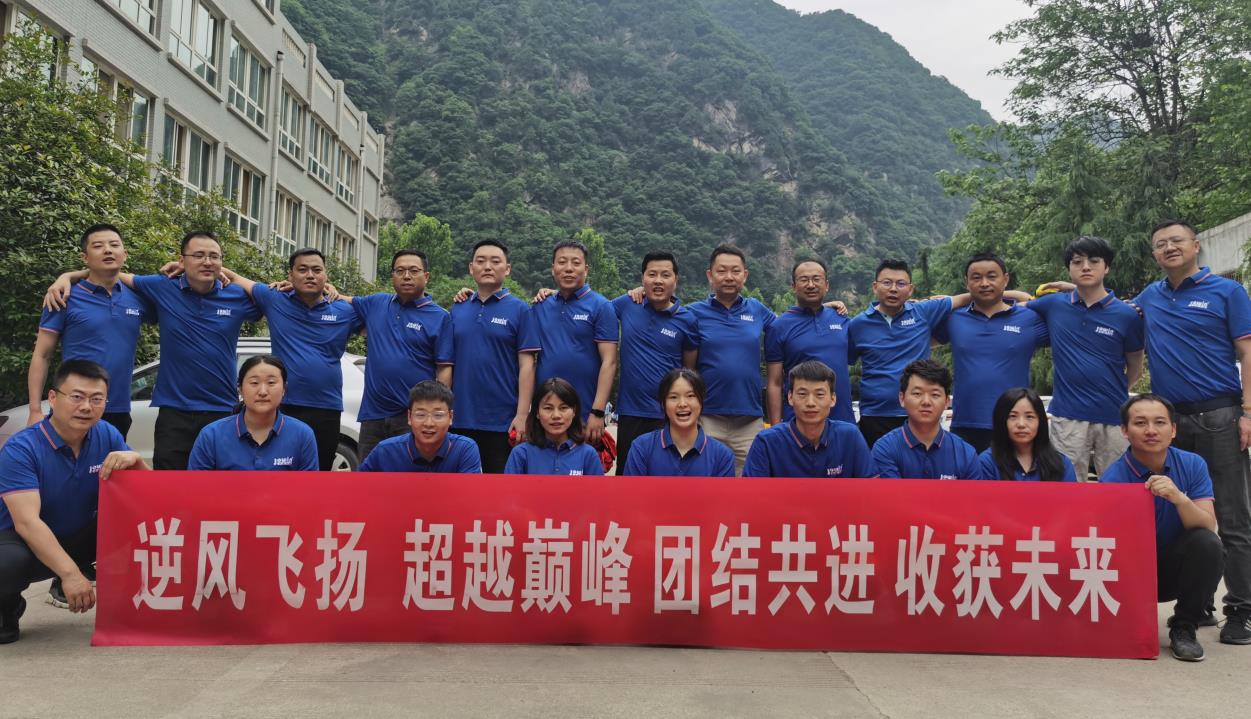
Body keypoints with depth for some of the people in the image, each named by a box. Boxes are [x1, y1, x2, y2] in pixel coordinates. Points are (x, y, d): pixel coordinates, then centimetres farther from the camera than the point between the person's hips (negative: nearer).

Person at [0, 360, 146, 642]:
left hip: (79, 539, 5)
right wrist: (70, 573, -41)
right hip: (25, 542, -5)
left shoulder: (107, 436, -7)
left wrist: (134, 459, -27)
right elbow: (27, 522, -30)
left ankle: (65, 588, 3)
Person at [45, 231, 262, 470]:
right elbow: (114, 275, 13)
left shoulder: (238, 297, 0)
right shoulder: (163, 288, 1)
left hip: (223, 412, 0)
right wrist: (67, 276, 1)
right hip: (174, 412, 0)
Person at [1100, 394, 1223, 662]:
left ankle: (1184, 628, -7)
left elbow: (1209, 527, -17)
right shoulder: (1112, 479, -19)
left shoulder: (1192, 465, -8)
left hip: (1175, 569, 2)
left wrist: (1179, 498, -36)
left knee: (1208, 544, -27)